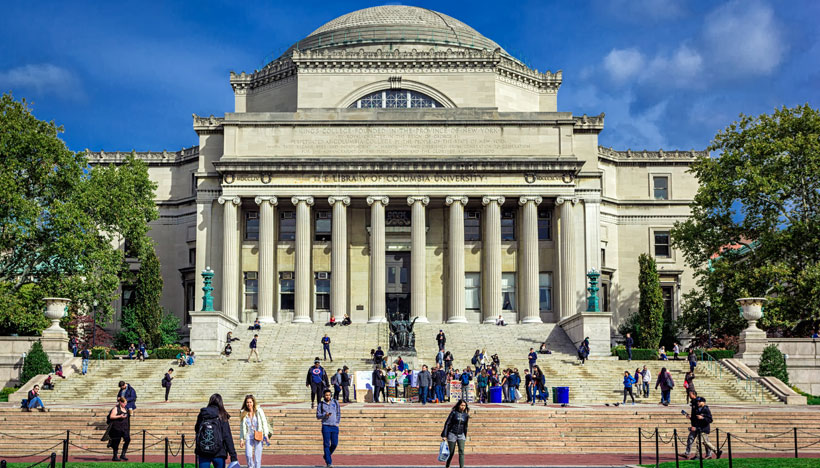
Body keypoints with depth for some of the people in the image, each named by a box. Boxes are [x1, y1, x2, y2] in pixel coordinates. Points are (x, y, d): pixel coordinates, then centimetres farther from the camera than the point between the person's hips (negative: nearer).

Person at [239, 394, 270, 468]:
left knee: (257, 456, -4)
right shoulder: (243, 413, 6)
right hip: (249, 436, 1)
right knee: (248, 455, -12)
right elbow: (242, 428, 12)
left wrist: (266, 434, -5)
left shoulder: (259, 411, 0)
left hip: (258, 436, -1)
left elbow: (264, 422, 3)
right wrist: (241, 439, 8)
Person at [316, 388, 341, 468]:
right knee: (326, 444, -6)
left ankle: (326, 456, 25)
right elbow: (318, 416, 2)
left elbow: (339, 413, 15)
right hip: (326, 426, -2)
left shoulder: (335, 403, 8)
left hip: (334, 426, 2)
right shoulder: (321, 404, 3)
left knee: (334, 444, -2)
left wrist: (337, 422, 3)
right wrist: (325, 415, -17)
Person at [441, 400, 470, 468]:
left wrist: (465, 436, 19)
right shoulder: (454, 412, -8)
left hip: (461, 435, 2)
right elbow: (447, 423, -7)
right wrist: (444, 435, -11)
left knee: (461, 451, -14)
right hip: (452, 434, -2)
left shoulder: (466, 415, 2)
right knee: (451, 452, 6)